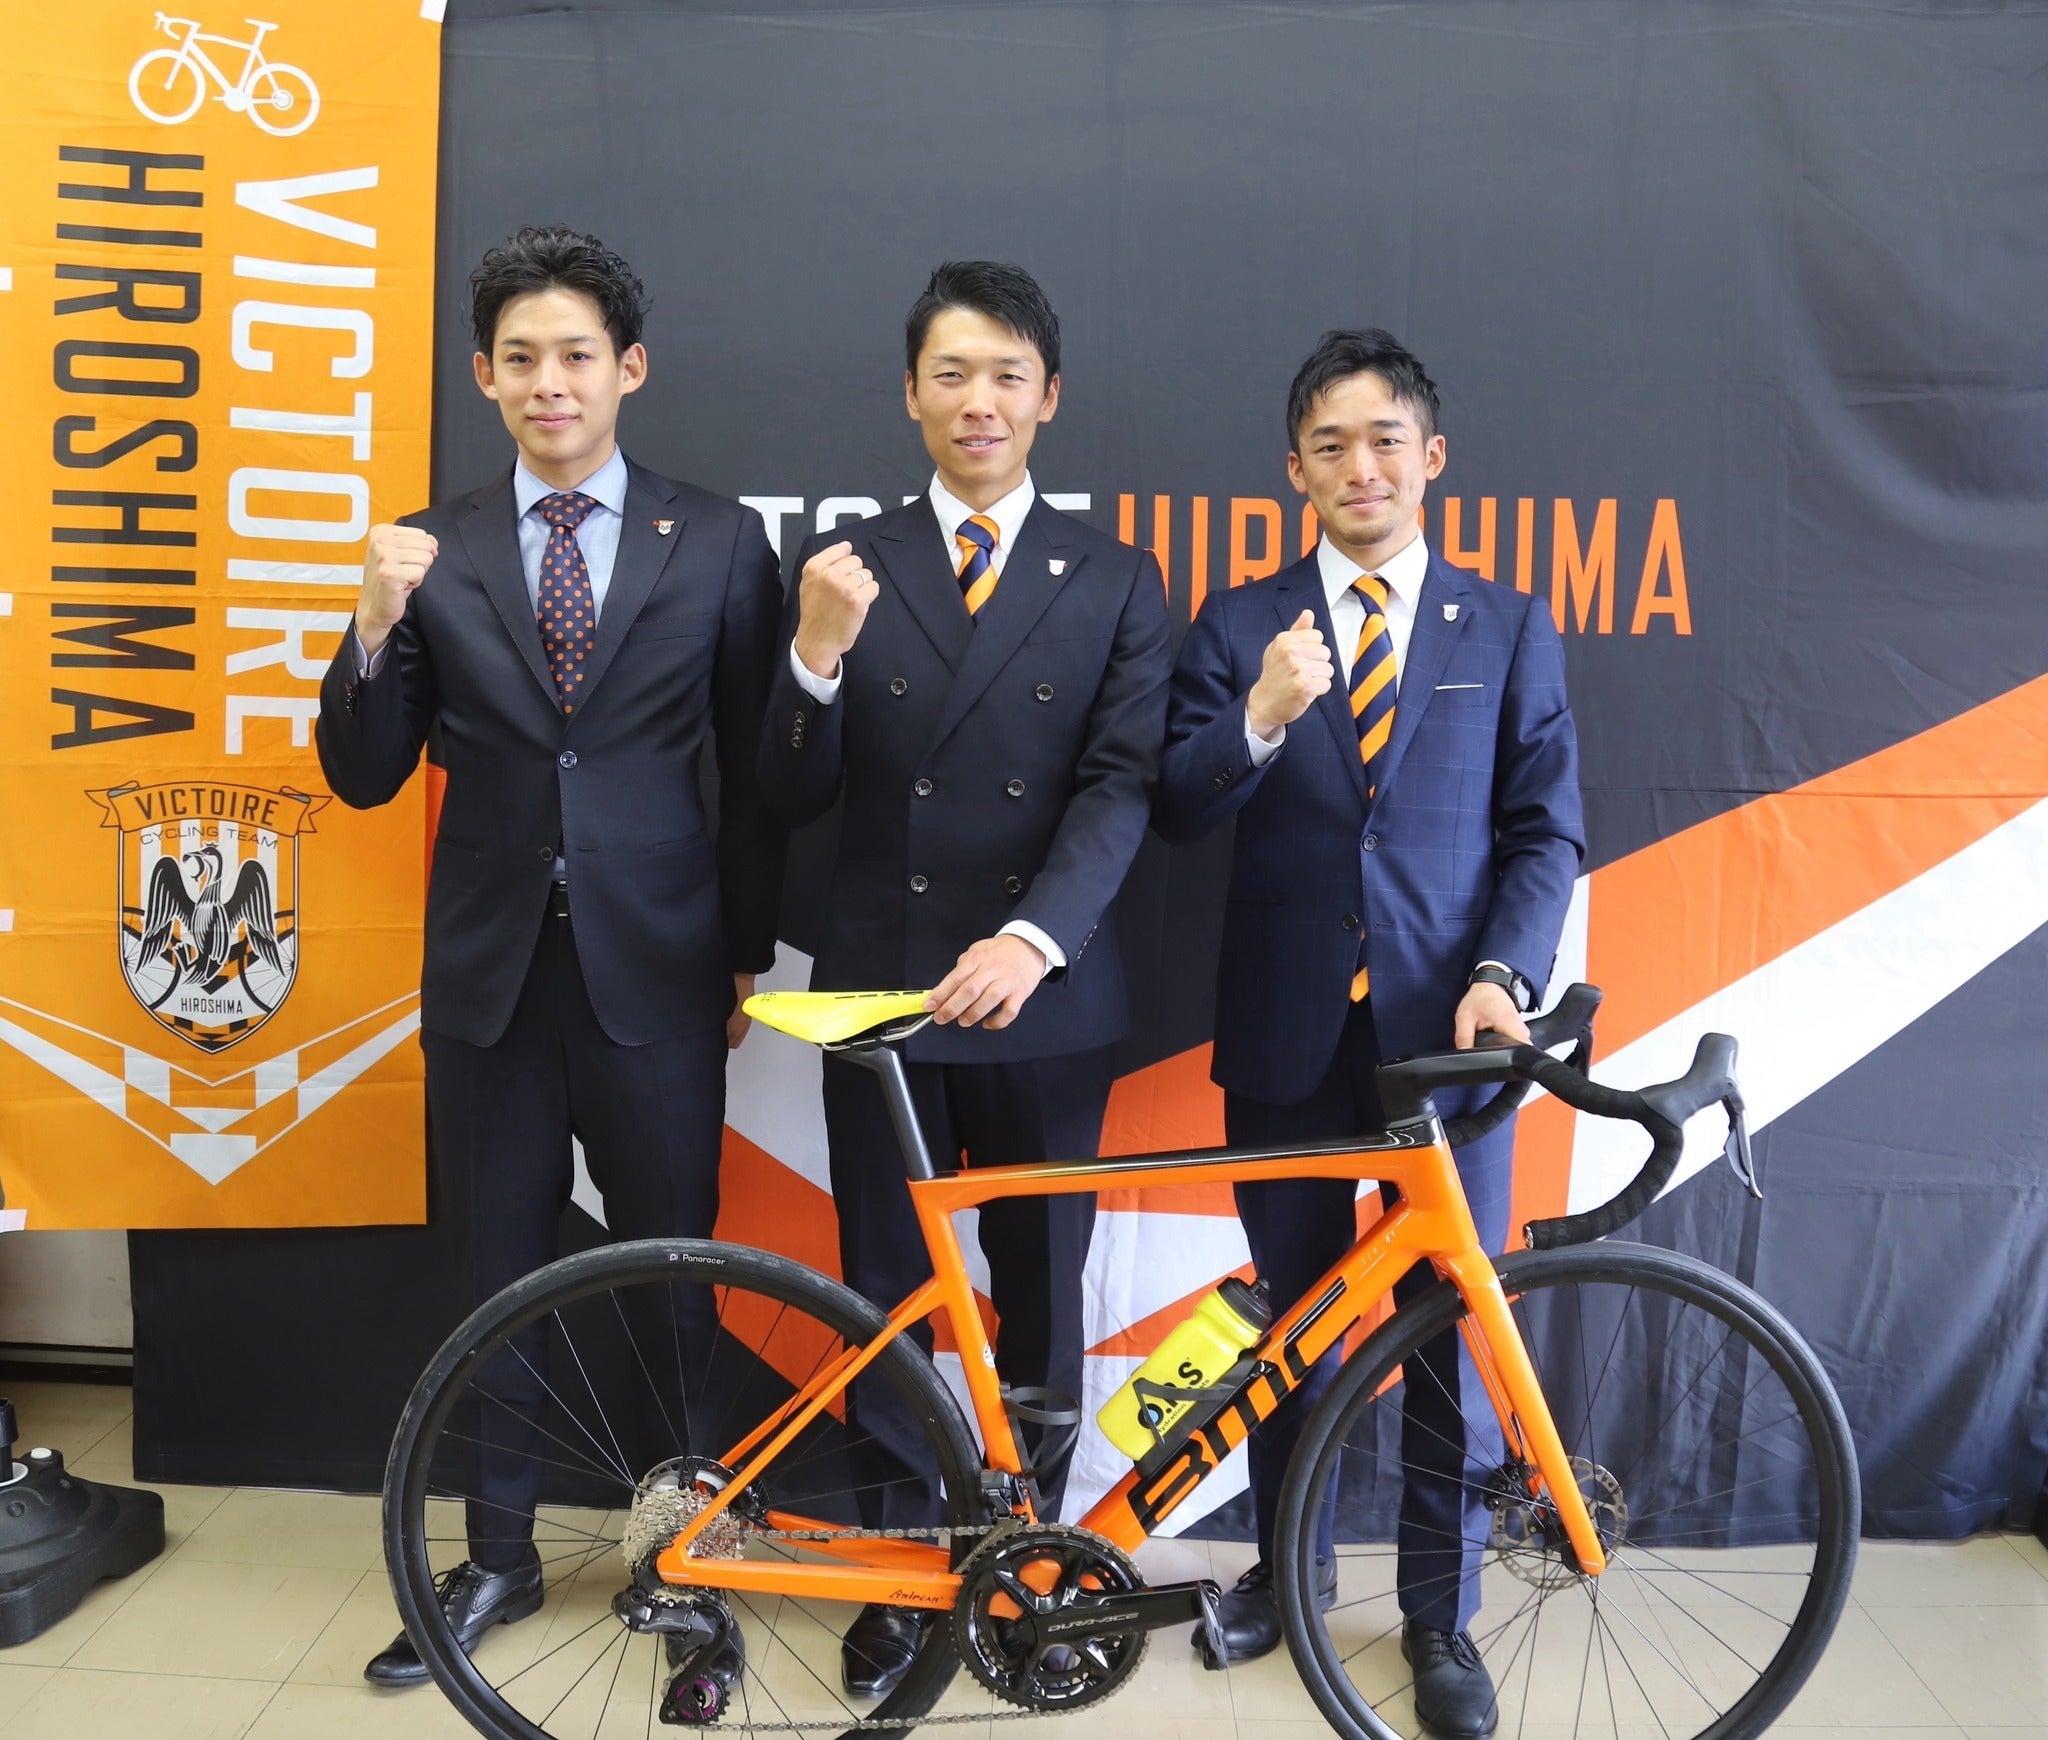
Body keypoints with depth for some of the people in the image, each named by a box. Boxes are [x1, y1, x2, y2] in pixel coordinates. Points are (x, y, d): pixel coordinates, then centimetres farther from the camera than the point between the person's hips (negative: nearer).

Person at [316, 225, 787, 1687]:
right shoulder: (434, 552, 4)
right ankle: (500, 1556, 34)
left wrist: (750, 953, 2)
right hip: (490, 971, 2)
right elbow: (365, 777, 2)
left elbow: (754, 770, 3)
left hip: (657, 972, -2)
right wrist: (378, 624, -15)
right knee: (505, 1274, 15)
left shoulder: (720, 542, 0)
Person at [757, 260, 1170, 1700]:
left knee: (1041, 1294, 13)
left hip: (1046, 995, 0)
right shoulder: (848, 566, 4)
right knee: (888, 1291, 12)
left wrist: (1033, 938, -25)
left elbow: (1122, 786, -9)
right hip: (880, 982, 1)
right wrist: (817, 658, -19)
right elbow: (795, 797, 0)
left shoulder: (1115, 579, 2)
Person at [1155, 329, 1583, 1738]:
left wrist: (1502, 975, -13)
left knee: (1450, 1330, 7)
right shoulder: (1241, 626, 5)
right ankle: (1292, 1560, 35)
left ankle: (1441, 1614, 26)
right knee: (1293, 1315, 14)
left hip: (1445, 1030, 0)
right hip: (1289, 1033, 1)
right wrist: (1257, 721, -23)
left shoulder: (1509, 629, 5)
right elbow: (1178, 814, -4)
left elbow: (1546, 830, 2)